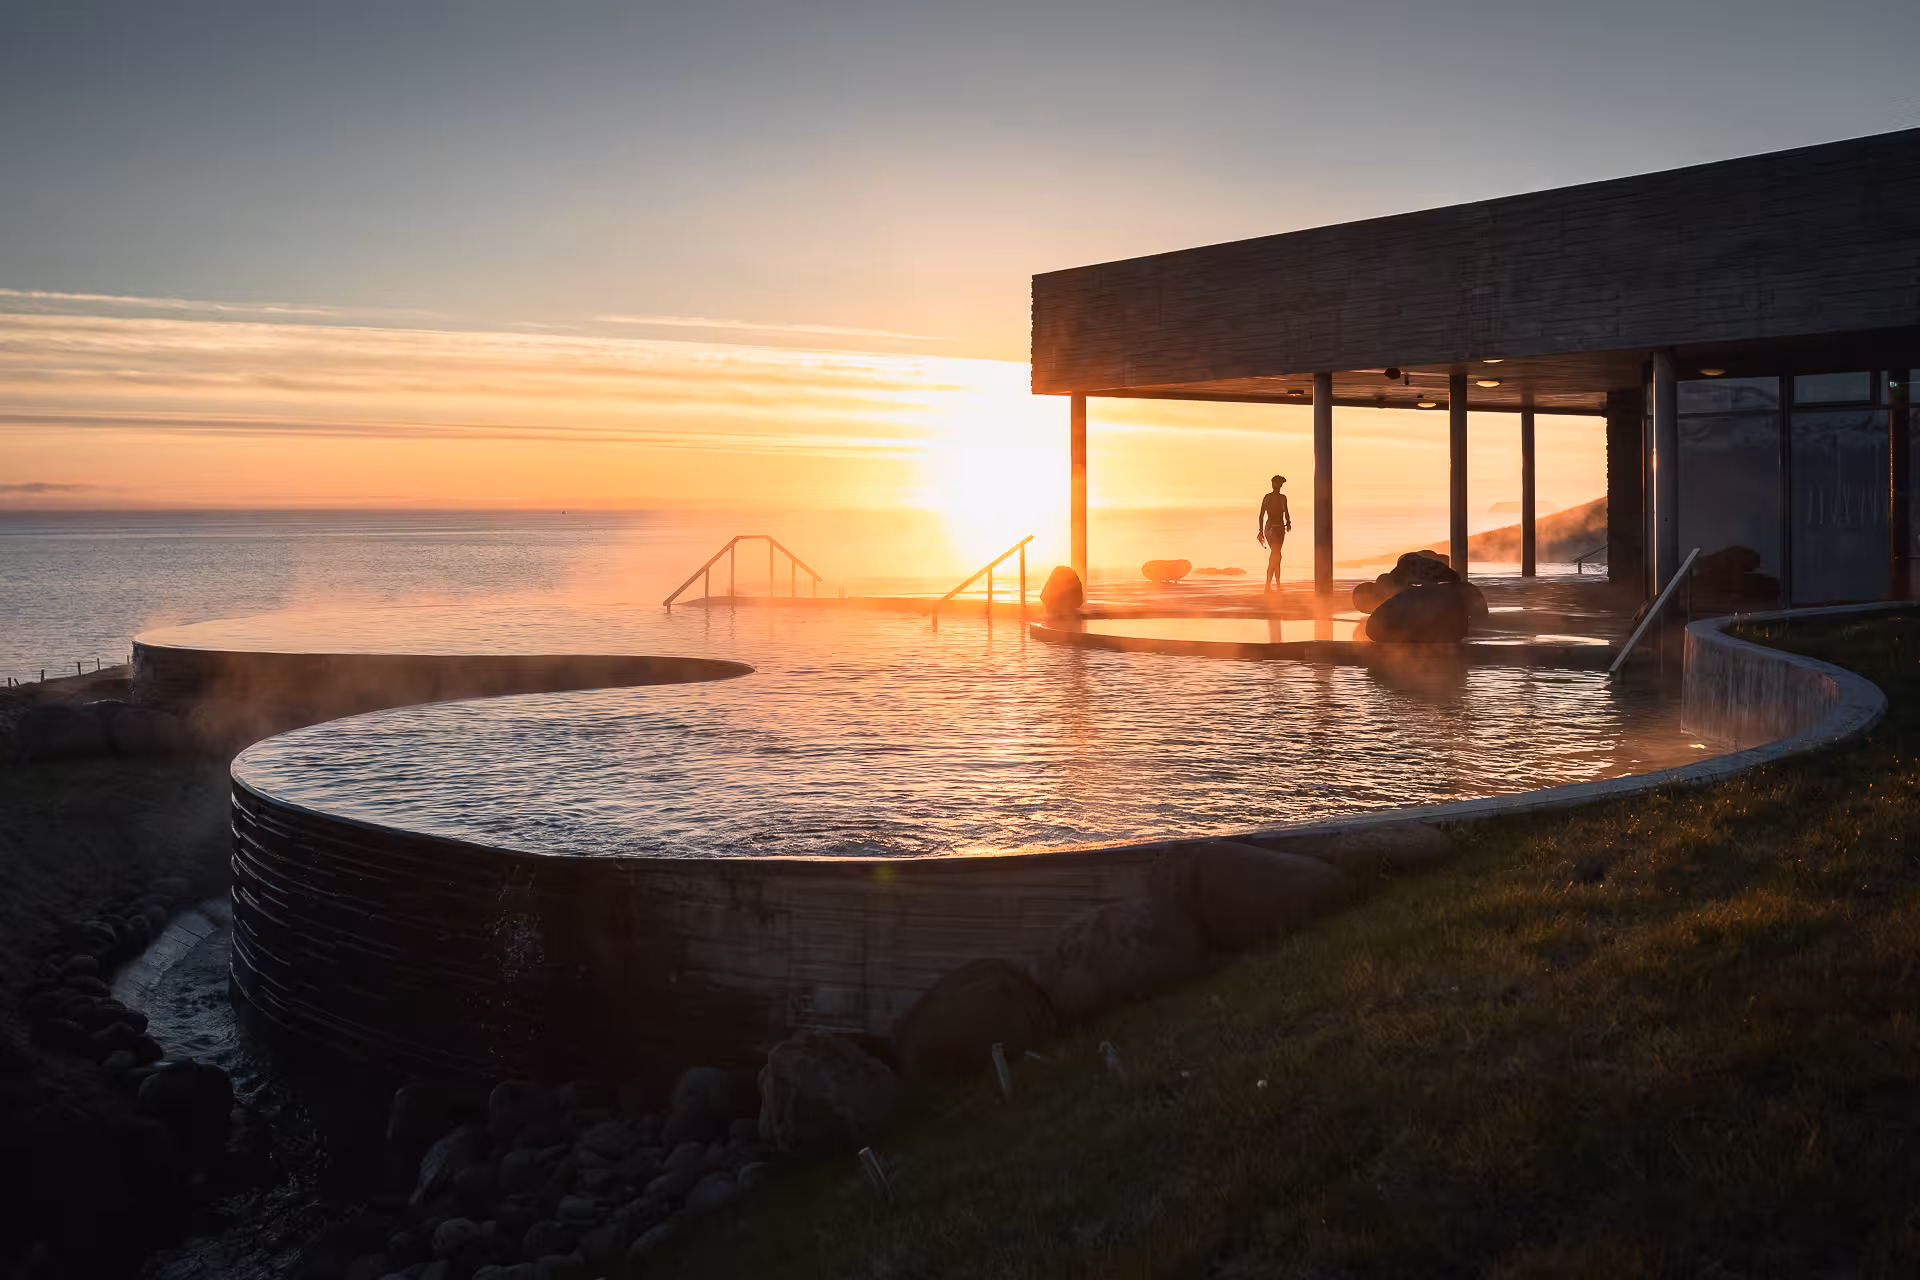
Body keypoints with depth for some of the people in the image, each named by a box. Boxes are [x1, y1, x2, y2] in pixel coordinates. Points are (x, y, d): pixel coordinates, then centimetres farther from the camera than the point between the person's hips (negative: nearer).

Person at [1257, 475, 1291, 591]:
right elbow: (1286, 512, -18)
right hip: (1278, 528, -6)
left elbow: (1261, 515, 6)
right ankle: (1268, 585, -17)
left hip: (1268, 528, 6)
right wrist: (1288, 523, 3)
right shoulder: (1282, 497, -8)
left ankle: (1277, 583, 27)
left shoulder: (1267, 497, 8)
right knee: (1274, 557, -7)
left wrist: (1261, 531, 11)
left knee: (1276, 555, 21)